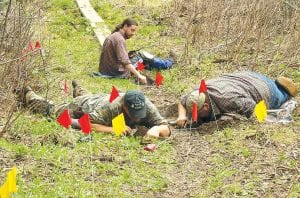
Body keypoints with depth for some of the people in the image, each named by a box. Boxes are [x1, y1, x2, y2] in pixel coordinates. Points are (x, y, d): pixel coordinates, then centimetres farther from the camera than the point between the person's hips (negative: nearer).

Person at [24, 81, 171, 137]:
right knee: (51, 110, 24)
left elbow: (166, 128, -38)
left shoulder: (146, 106, -39)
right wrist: (113, 129, -58)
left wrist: (156, 129, -61)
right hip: (85, 105, -4)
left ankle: (78, 89, 74)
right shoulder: (109, 107, -51)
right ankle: (29, 95, 51)